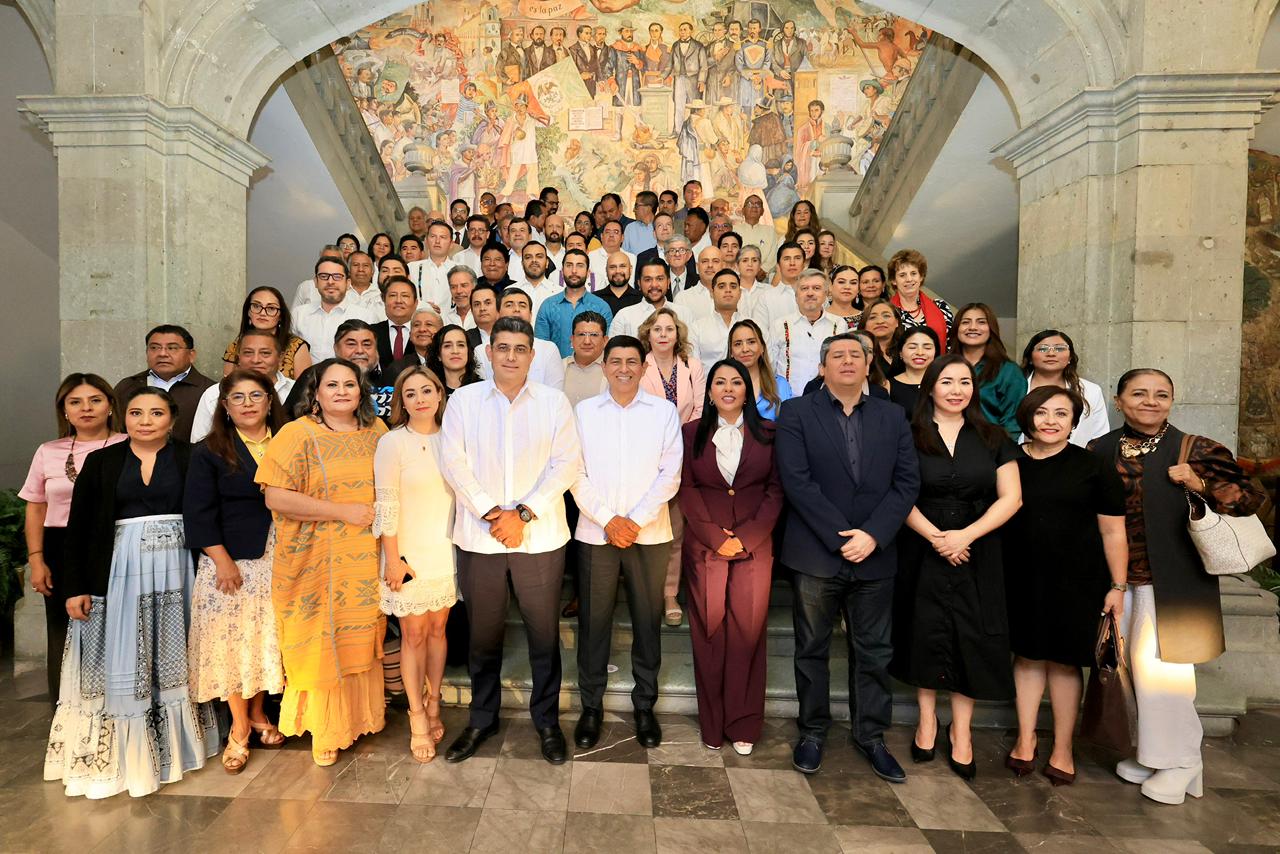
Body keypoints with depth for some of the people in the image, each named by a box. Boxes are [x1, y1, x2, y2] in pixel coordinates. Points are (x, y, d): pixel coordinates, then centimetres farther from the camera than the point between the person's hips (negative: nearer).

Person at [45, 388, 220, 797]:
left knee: (172, 657, 10)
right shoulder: (101, 461, 4)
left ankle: (173, 743, 26)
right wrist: (75, 587, -3)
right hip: (119, 568, 1)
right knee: (121, 662, 5)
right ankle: (121, 752, 19)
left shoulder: (191, 457, 1)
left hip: (175, 566, 0)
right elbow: (78, 529, 3)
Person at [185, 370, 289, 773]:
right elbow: (199, 513, -6)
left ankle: (258, 714, 28)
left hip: (277, 560, 2)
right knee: (231, 640, 2)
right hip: (230, 560, -2)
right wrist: (223, 561, -12)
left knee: (266, 637, 10)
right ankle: (239, 726, 18)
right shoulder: (209, 452, -1)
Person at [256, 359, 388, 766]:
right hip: (318, 562, -3)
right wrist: (342, 511, -15)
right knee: (323, 643, 7)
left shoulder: (377, 431, 7)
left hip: (367, 561, 4)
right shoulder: (298, 434, -6)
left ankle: (363, 714, 33)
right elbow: (275, 497, -14)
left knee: (363, 638, 13)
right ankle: (326, 730, 27)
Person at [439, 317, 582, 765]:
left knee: (544, 632, 8)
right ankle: (482, 718, 33)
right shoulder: (463, 400, 3)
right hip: (478, 537, 1)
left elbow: (566, 464, -5)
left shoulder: (554, 401, 1)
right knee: (483, 634, 13)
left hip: (540, 536, 0)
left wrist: (523, 514, -13)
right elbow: (455, 463, -2)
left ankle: (547, 720, 28)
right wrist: (491, 513, -13)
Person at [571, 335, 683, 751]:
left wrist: (637, 520, -10)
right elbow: (576, 474, -1)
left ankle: (644, 705, 26)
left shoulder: (664, 411, 3)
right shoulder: (584, 411, 4)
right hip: (595, 532, 0)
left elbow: (670, 473, -2)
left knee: (648, 622, 9)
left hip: (650, 533, 0)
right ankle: (591, 706, 24)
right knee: (593, 622, 7)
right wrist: (607, 519, -9)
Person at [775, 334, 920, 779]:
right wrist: (840, 537, -15)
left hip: (875, 556, 3)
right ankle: (812, 732, 28)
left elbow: (907, 482, 1)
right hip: (816, 554, -2)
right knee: (812, 649, 11)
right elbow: (796, 480, -11)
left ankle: (871, 735, 29)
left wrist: (873, 535, -12)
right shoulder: (796, 413, -1)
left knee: (873, 651, 12)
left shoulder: (892, 417, 8)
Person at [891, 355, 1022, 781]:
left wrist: (965, 535, -13)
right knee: (925, 632, 6)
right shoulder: (910, 437, 0)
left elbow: (1011, 497, 0)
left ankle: (961, 729, 19)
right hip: (923, 552, -1)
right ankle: (927, 718, 24)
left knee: (971, 638, 4)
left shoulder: (992, 439, 5)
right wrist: (936, 536, -16)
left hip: (976, 554, 1)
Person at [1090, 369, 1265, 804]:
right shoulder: (1100, 451, 5)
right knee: (1127, 665, 10)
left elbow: (1250, 497, -4)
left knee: (1159, 666, -1)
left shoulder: (1196, 450, -3)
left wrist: (1200, 486, -19)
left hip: (1171, 580, -3)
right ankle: (1150, 753, 28)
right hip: (1117, 578, 4)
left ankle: (1178, 762, 20)